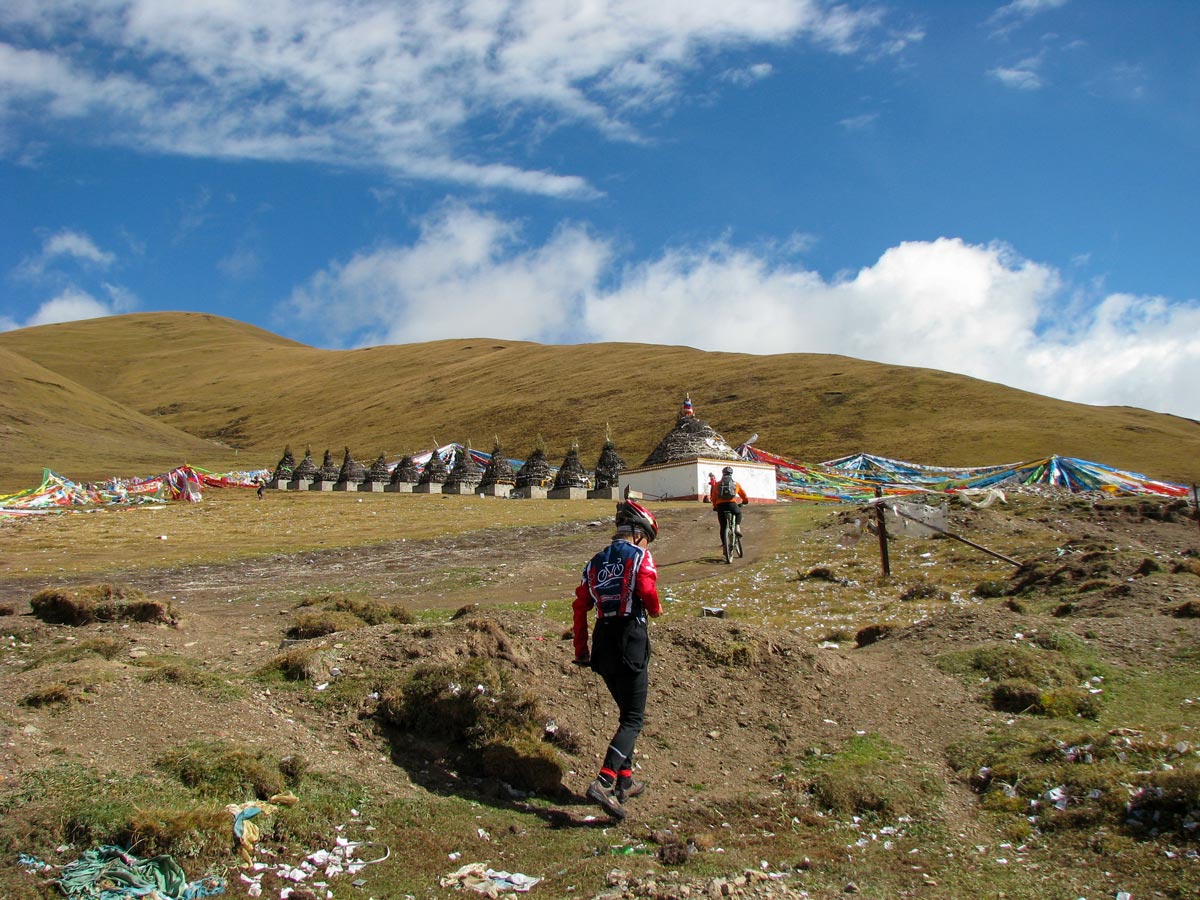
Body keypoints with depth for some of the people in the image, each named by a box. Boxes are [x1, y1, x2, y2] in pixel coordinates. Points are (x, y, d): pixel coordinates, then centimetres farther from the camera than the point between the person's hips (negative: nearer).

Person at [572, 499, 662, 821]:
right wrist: (656, 609, 4)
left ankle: (625, 781, 25)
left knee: (627, 712, 22)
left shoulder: (595, 561, 16)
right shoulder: (639, 556, -2)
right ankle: (603, 782, -19)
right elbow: (647, 591, -19)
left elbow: (580, 607, 12)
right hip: (631, 638, -7)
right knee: (634, 719, -3)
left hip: (602, 639, 7)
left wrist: (581, 651, 16)